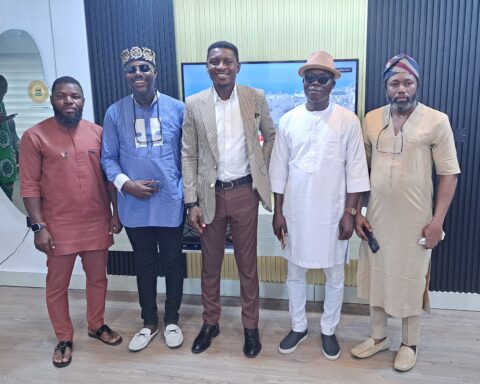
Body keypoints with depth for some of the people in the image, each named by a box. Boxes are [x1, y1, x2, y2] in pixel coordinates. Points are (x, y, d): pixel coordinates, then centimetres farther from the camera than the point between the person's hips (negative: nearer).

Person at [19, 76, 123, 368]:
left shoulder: (97, 132, 2)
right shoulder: (35, 136, -7)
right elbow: (29, 185, -8)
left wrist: (116, 213, 4)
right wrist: (39, 226, -12)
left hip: (97, 223, 3)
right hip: (59, 226, -3)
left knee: (98, 278, 16)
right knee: (57, 285, 10)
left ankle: (97, 325, 38)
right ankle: (64, 339, 29)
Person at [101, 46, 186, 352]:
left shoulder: (178, 109, -3)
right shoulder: (115, 113, -1)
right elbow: (108, 157, 4)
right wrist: (125, 183, -14)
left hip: (171, 203, -1)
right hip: (135, 205, 1)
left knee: (172, 263, 12)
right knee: (144, 265, 15)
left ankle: (172, 320, 33)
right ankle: (149, 322, 35)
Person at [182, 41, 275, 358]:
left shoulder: (256, 98, -3)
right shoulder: (194, 104, -3)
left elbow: (271, 135, 13)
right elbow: (189, 155, -1)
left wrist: (263, 171, 5)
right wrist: (192, 202, -5)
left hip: (245, 191, 0)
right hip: (211, 193, 1)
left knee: (247, 263, 11)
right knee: (210, 263, 13)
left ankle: (251, 326, 28)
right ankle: (210, 322, 33)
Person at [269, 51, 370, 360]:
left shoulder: (348, 121, -5)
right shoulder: (288, 120, 0)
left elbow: (355, 171, -4)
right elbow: (279, 170, 3)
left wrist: (350, 213, -8)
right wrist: (278, 211, 2)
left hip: (332, 213, -1)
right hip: (296, 212, 2)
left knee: (335, 276, 12)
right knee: (295, 273, 14)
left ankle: (329, 331, 32)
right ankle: (298, 327, 34)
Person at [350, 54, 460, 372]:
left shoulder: (436, 121, -7)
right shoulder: (371, 119, 3)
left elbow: (449, 173, -5)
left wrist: (437, 220, -10)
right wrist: (356, 211, 3)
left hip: (415, 221, -3)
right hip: (376, 218, 4)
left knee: (411, 281, 9)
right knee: (376, 276, 14)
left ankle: (410, 345, 30)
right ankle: (378, 337, 34)